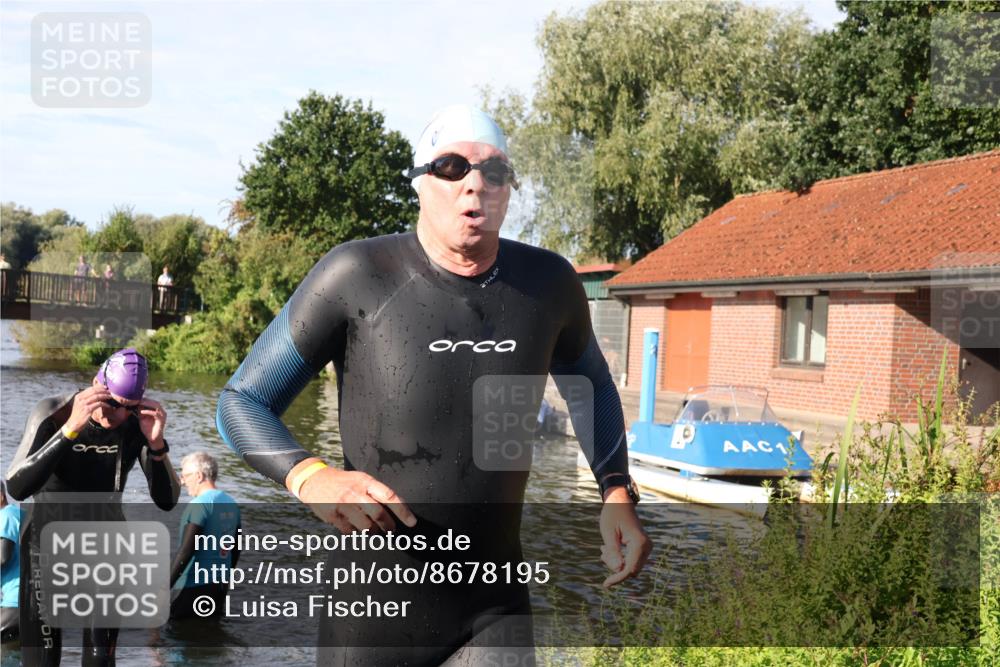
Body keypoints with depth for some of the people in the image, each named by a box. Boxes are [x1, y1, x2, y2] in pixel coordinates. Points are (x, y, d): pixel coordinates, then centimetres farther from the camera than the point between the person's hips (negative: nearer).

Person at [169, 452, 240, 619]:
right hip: (220, 585, 9)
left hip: (195, 586, -9)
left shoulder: (199, 505, -15)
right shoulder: (231, 504, 10)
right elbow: (236, 550, 17)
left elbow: (186, 551, -21)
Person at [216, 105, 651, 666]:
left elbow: (593, 388, 18)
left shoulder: (548, 283, -2)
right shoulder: (357, 275, -13)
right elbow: (241, 402, -5)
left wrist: (617, 494, 3)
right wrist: (311, 477, -25)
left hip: (496, 609, 2)